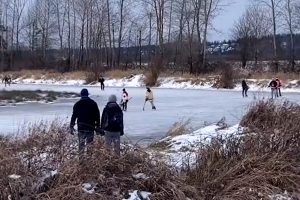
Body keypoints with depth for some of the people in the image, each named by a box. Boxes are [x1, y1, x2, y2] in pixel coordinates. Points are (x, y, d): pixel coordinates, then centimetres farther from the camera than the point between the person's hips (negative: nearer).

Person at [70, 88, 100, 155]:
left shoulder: (77, 104, 0)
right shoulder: (93, 103, 3)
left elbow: (74, 116, 0)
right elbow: (97, 115, 5)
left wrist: (71, 127, 4)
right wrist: (97, 126, 12)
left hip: (81, 128, 0)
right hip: (91, 127, 1)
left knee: (81, 144, 6)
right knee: (89, 144, 7)